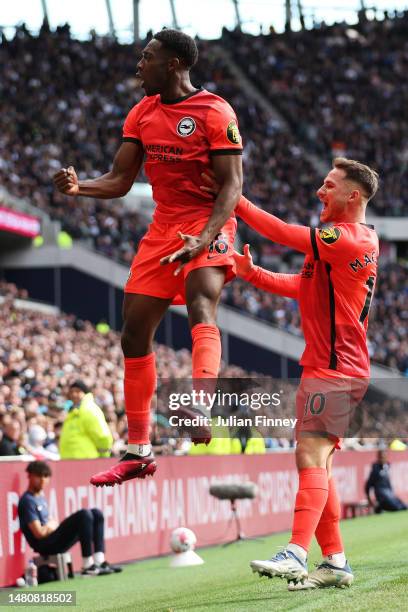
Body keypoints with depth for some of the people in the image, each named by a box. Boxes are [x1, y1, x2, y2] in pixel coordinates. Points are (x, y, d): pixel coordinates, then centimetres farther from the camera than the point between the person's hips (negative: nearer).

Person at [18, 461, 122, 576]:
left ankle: (99, 561, -7)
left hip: (53, 538, 10)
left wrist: (52, 524, -3)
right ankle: (87, 566, -23)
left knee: (96, 513, 6)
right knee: (84, 514, -24)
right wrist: (53, 526, 0)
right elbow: (39, 533, -18)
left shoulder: (40, 496, 18)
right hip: (45, 545, -10)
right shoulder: (28, 500, -13)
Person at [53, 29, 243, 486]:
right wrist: (79, 186, -12)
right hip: (163, 227, 7)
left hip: (208, 224, -7)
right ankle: (137, 452, 13)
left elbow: (231, 184, -16)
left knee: (200, 303, -33)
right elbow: (119, 181, 9)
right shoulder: (143, 113, 10)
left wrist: (204, 239, -29)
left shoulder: (214, 112, -11)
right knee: (134, 330, 4)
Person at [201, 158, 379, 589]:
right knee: (318, 465, 10)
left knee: (311, 457, -20)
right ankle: (335, 562, 13)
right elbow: (302, 287, 22)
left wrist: (234, 200, -6)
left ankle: (296, 554, -30)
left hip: (334, 370, -10)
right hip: (326, 367, 10)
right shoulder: (354, 239, 19)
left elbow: (286, 234, -14)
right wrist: (252, 274, 9)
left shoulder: (349, 239, -14)